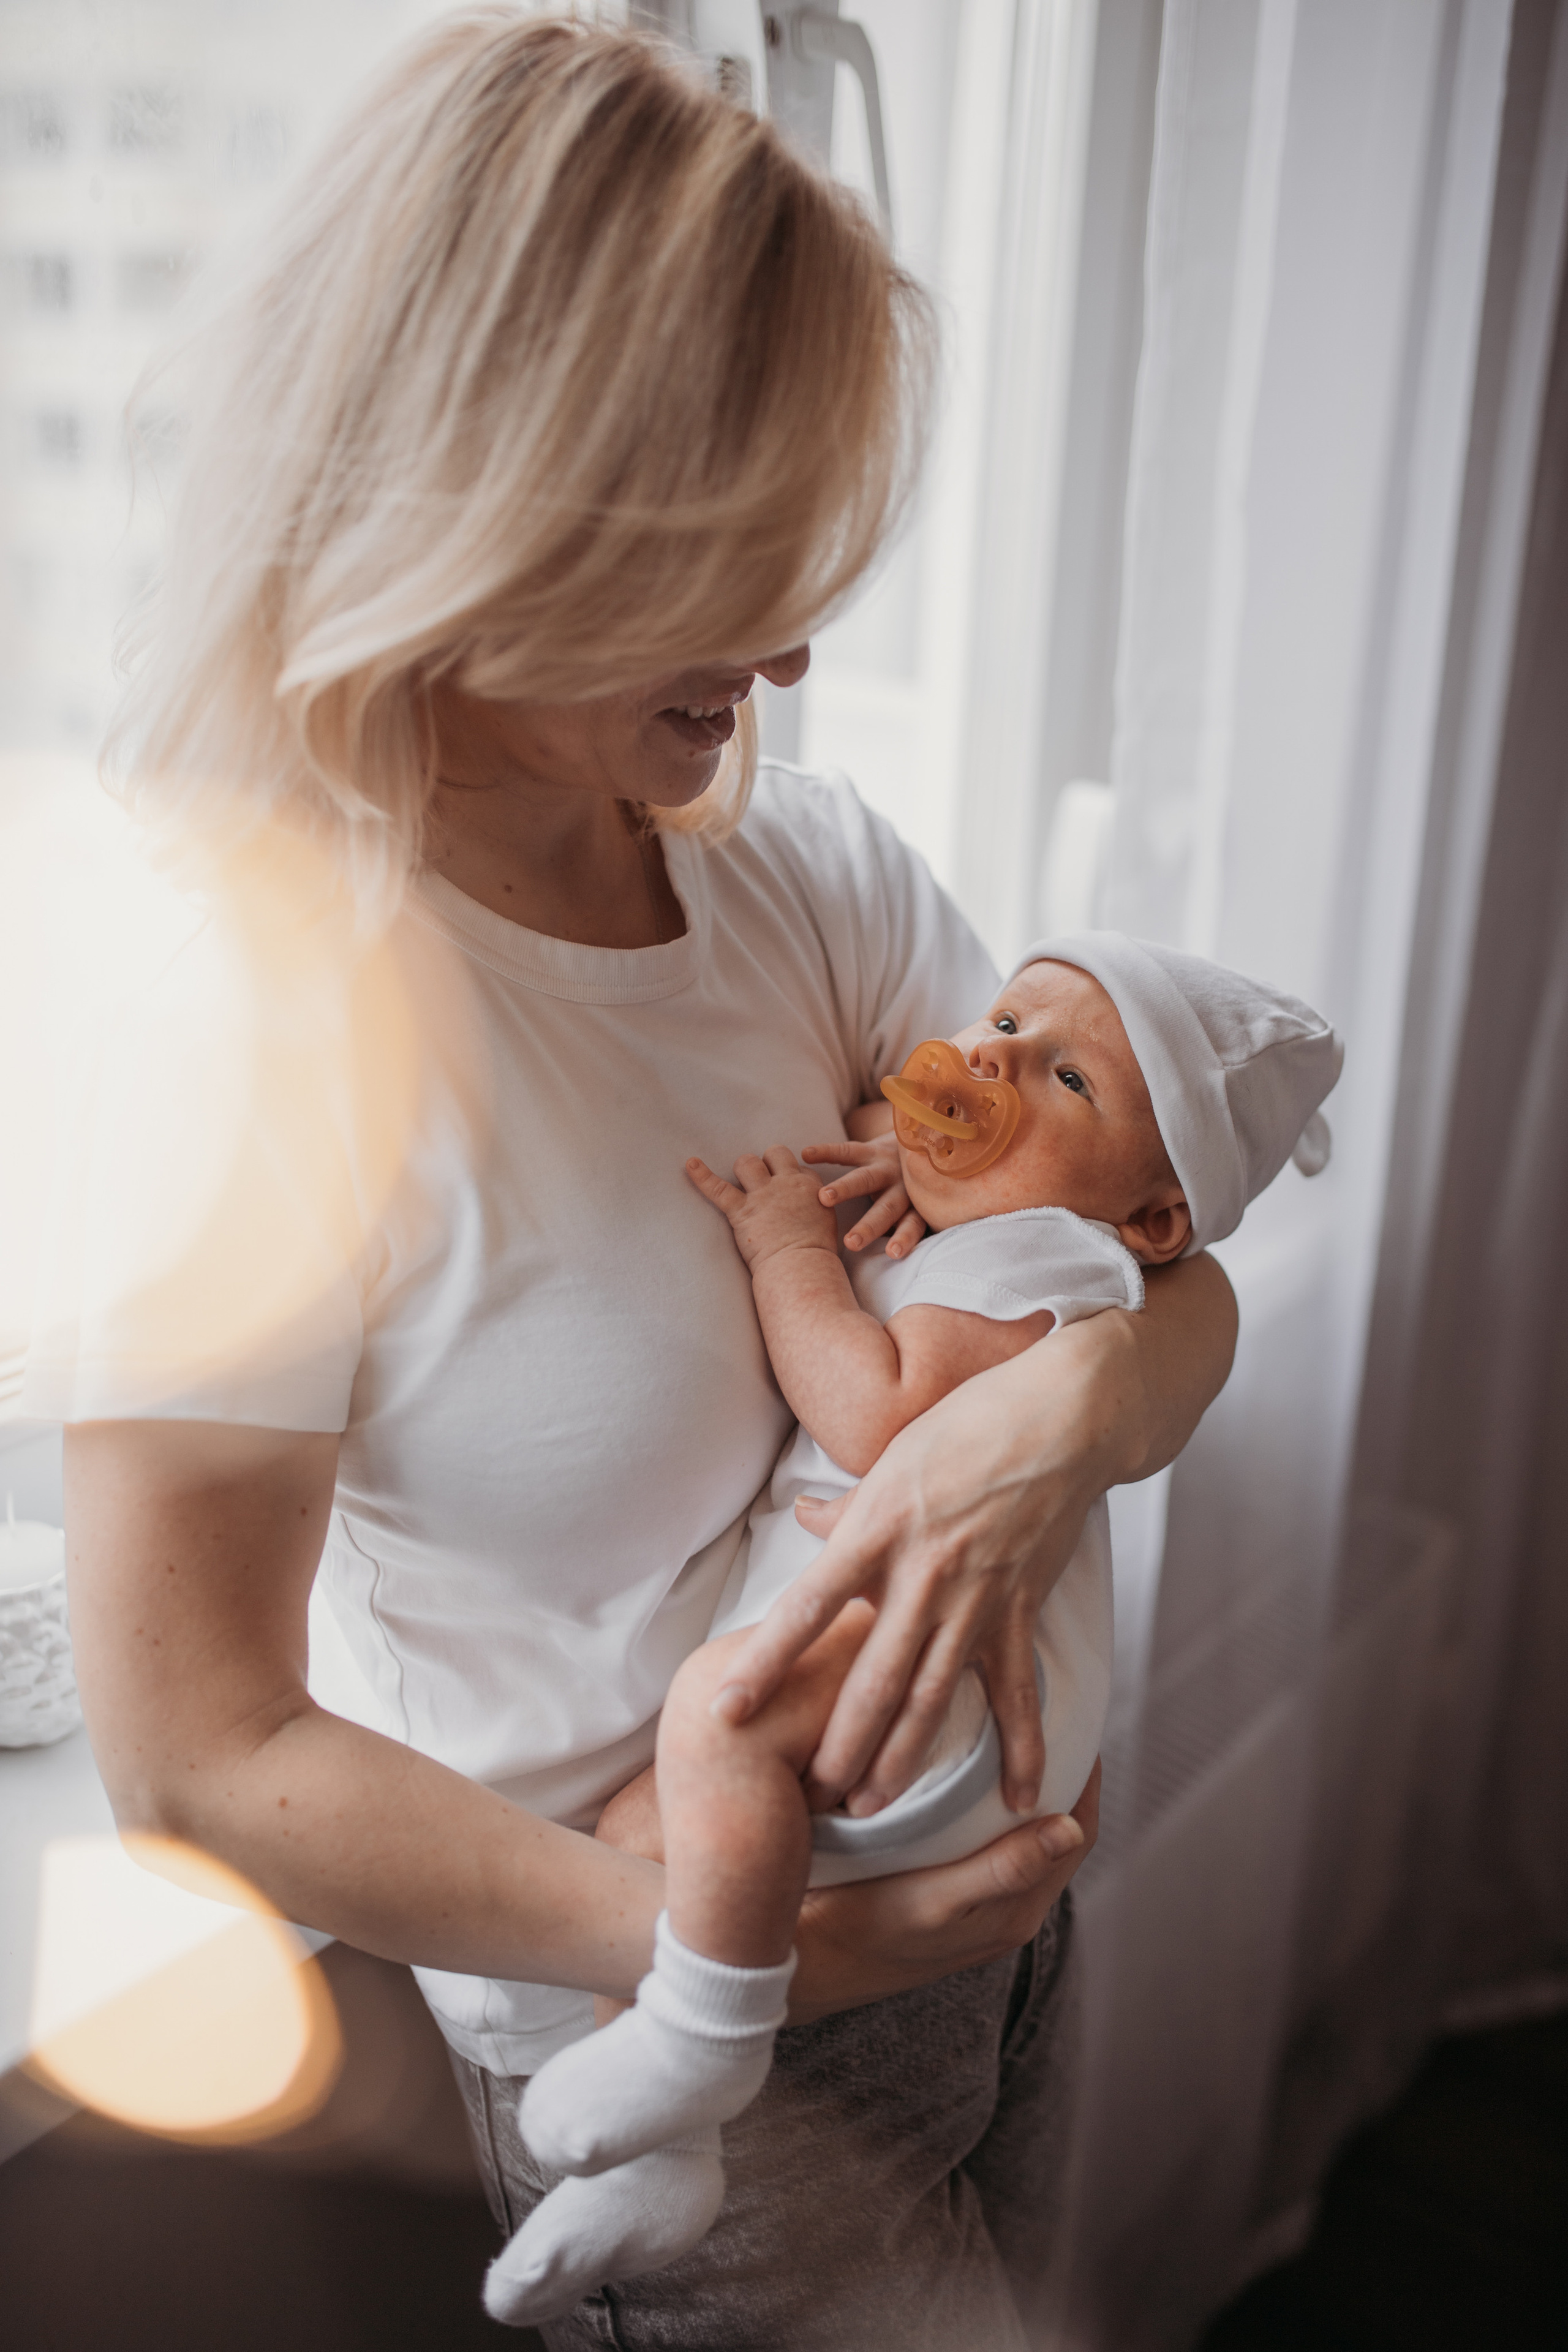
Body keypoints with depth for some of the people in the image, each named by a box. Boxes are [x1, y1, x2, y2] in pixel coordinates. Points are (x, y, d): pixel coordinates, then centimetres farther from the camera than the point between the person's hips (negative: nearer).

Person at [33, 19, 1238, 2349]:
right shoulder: (253, 1052, -28)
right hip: (682, 2058, -6)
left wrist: (1065, 1409, -30)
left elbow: (1170, 1279, -7)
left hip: (991, 1860, 6)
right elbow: (194, 1749, -21)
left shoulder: (813, 869, -10)